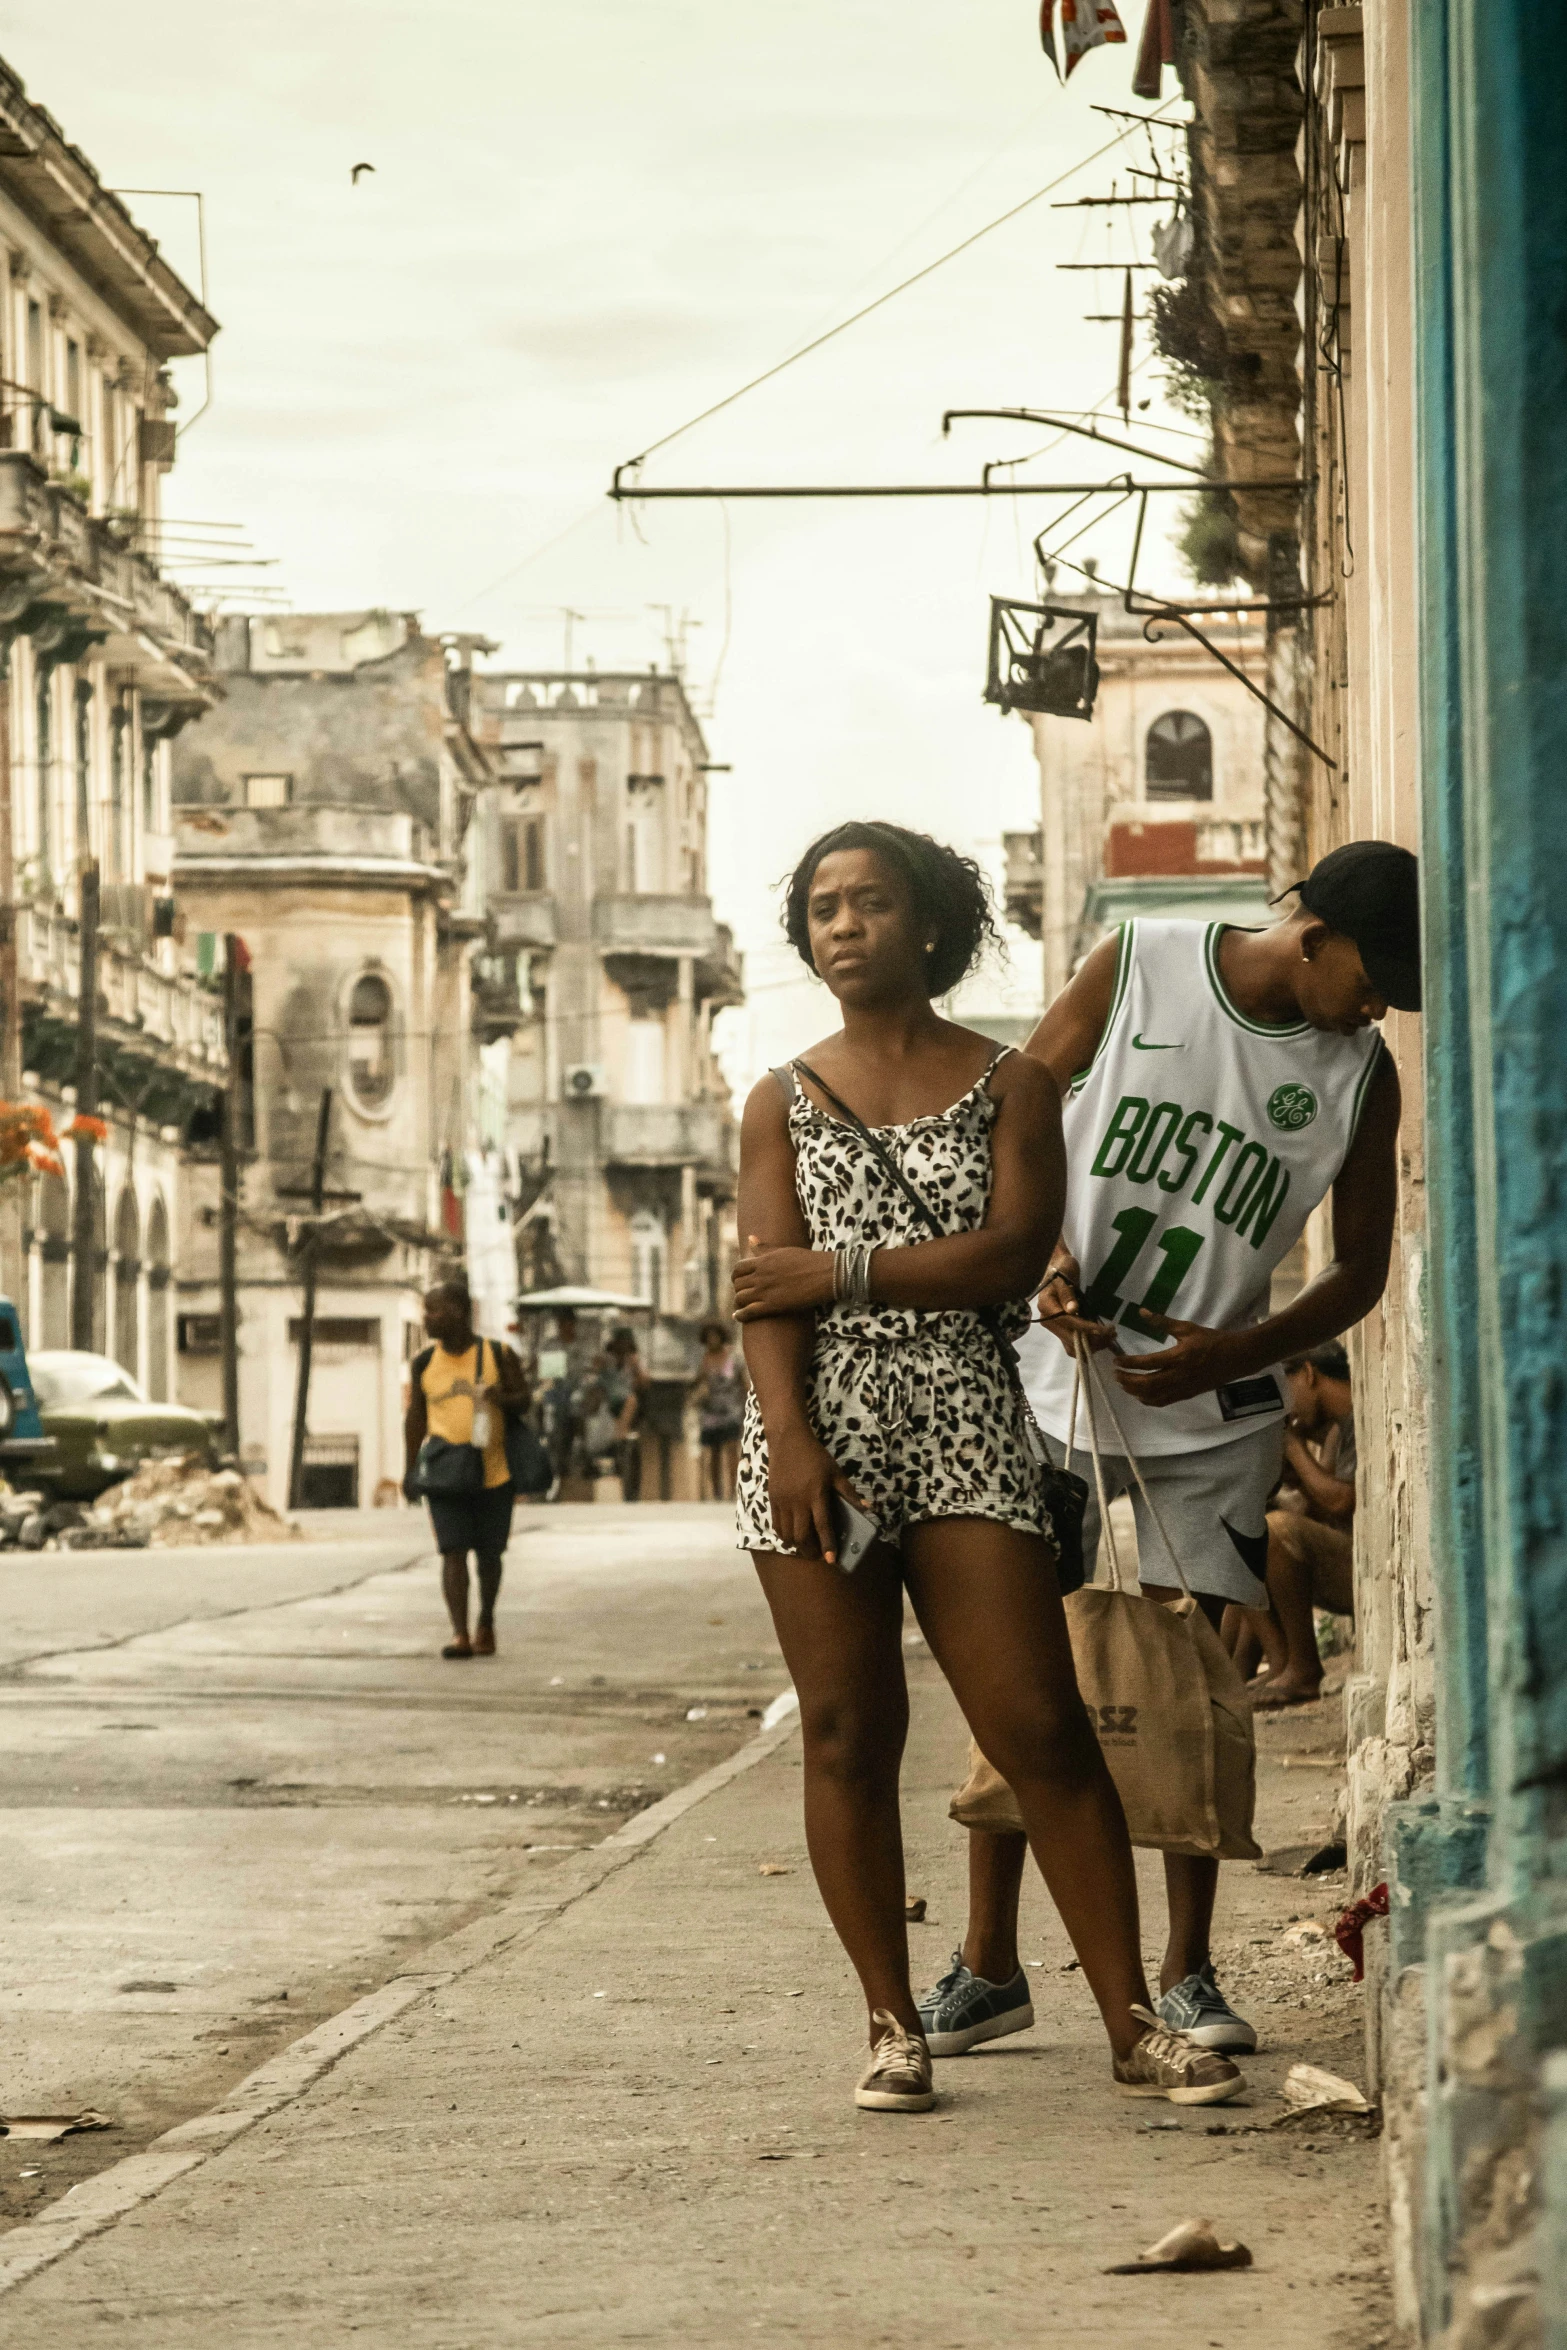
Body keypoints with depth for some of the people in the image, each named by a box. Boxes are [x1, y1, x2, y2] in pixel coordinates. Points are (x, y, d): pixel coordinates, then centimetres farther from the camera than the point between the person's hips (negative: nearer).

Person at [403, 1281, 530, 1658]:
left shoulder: (498, 1355, -1)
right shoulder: (424, 1363, 6)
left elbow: (523, 1400, 2)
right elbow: (416, 1417, 13)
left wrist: (500, 1397, -21)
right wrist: (410, 1468, 11)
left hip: (493, 1474, -1)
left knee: (488, 1554, 10)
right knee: (453, 1552, -10)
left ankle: (486, 1623, 30)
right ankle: (459, 1633, -15)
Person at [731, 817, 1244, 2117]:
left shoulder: (1008, 1084, 9)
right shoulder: (783, 1102, 12)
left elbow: (1015, 1251, -6)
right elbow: (768, 1290, 0)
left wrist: (844, 1275, -9)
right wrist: (792, 1440, -14)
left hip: (968, 1434, -1)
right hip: (820, 1436, 1)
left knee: (1043, 1728, -6)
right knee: (848, 1738, 0)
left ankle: (1134, 2023, -1)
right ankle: (894, 2027, 8)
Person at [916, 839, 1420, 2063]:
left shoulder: (1360, 1076, -3)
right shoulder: (1136, 968, -7)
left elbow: (1361, 1271, 3)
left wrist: (1227, 1356, -12)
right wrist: (1040, 1254, -17)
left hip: (1213, 1411, 1)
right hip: (1051, 1382, -1)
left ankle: (1188, 1971, 9)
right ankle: (988, 1965, 8)